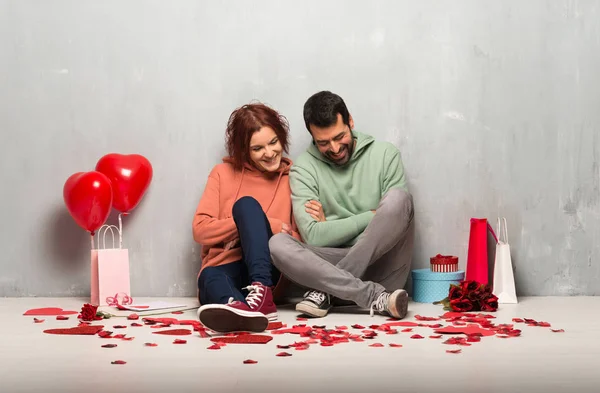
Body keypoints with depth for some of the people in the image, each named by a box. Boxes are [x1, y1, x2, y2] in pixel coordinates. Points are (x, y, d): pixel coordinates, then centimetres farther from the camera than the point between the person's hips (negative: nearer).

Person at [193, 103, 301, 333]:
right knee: (209, 278, -37)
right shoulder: (223, 173, 12)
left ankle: (261, 293, -46)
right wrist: (266, 225, -8)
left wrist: (251, 223, -11)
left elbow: (300, 240, 7)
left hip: (268, 271, 0)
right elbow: (200, 230, 2)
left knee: (247, 204, -26)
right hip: (224, 270, 0)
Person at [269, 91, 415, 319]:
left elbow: (398, 219, -2)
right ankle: (375, 297, -34)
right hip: (332, 262, 0)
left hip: (383, 265, 0)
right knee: (277, 244, -26)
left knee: (398, 197, -26)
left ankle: (326, 291, -22)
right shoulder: (304, 168, 3)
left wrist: (331, 228, -2)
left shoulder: (385, 154, 6)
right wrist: (371, 217, -7)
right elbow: (312, 236, -9)